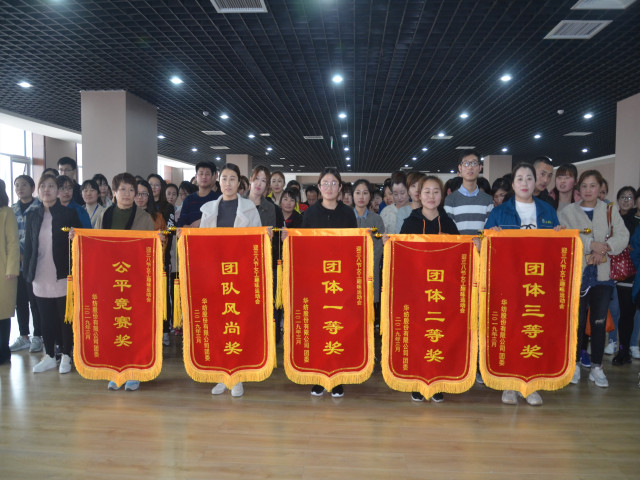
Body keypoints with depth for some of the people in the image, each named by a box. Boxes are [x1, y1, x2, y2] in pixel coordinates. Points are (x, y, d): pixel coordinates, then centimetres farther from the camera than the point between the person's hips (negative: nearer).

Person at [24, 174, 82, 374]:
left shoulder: (69, 214, -1)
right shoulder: (32, 216, 9)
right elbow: (28, 245, 9)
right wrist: (27, 272, 5)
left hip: (63, 275, -3)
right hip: (41, 276, 4)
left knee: (65, 317, 4)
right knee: (46, 318, 11)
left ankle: (66, 356, 17)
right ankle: (49, 357, 24)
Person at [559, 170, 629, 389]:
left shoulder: (610, 211, 9)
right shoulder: (568, 211, 3)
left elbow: (623, 236, 0)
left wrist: (605, 247, -17)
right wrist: (591, 244, -19)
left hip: (602, 274, 2)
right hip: (577, 274, -2)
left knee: (599, 322, 5)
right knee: (577, 321, 3)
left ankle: (596, 367, 16)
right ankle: (574, 364, 17)